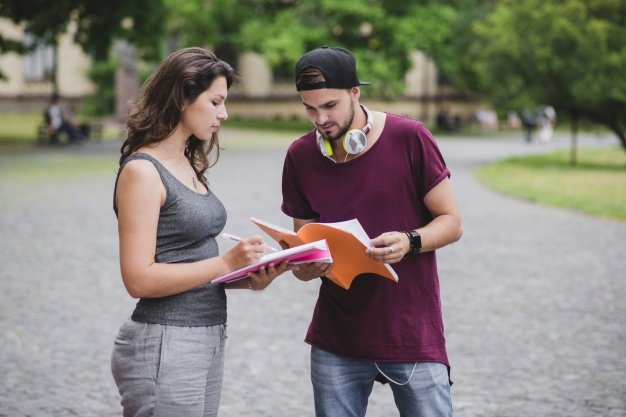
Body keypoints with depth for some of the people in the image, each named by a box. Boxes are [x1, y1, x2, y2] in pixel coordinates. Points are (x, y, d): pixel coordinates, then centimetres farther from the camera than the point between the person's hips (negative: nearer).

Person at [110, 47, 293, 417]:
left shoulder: (188, 166, 12)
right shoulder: (142, 171, -13)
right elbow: (140, 279, -19)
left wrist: (251, 278, -2)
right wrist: (226, 263, -19)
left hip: (209, 339, 8)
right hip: (165, 347, -8)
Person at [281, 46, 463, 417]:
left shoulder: (409, 138, -9)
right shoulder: (300, 157, 1)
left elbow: (451, 221, -3)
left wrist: (410, 242, -23)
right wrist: (307, 267, -14)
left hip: (413, 334, -3)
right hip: (336, 340, 3)